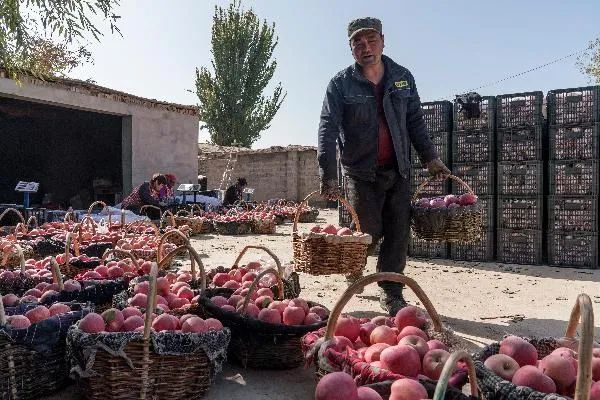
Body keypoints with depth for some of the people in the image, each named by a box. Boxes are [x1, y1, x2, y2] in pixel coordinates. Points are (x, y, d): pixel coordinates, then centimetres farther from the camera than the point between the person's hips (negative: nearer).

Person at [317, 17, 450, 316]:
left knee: (398, 234, 2)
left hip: (398, 170, 4)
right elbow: (328, 129, -13)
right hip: (361, 172, -3)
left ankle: (391, 293, 16)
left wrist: (430, 157, 4)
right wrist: (328, 175, -23)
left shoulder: (403, 78, 7)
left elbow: (415, 121, 12)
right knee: (369, 232, -2)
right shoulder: (341, 84, -5)